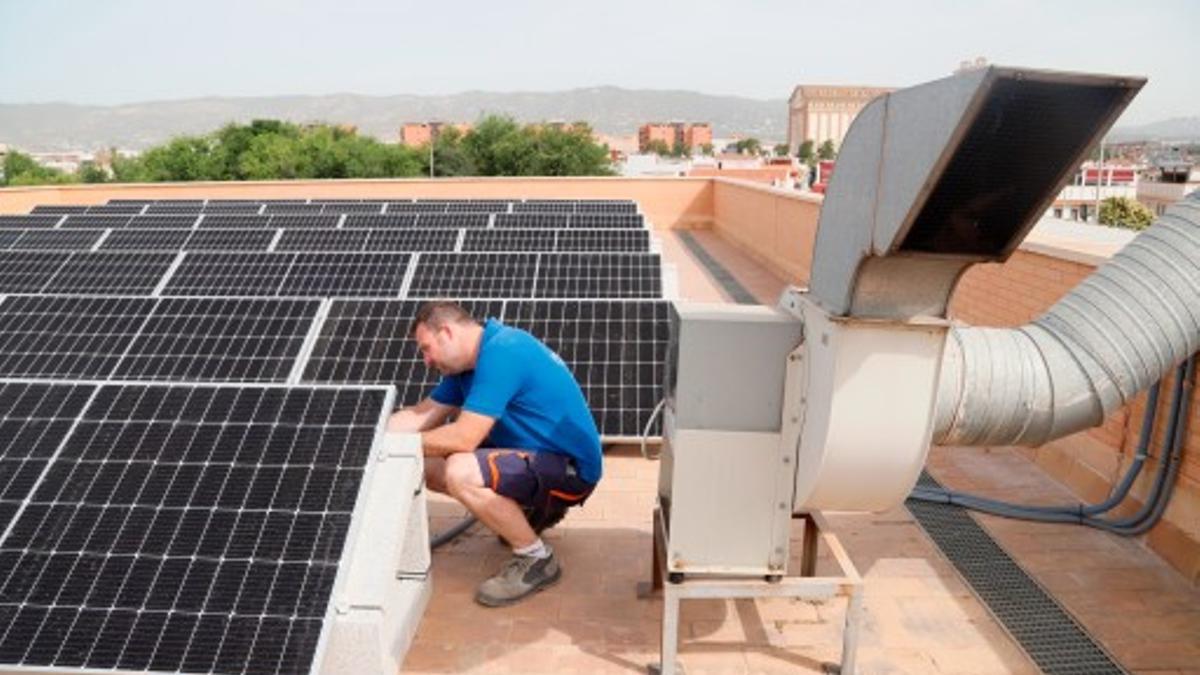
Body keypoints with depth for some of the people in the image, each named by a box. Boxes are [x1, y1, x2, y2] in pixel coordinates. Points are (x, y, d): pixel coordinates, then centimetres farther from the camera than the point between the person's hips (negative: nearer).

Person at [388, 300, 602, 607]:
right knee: (428, 466, 7)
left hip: (570, 469, -10)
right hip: (533, 455, 10)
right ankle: (528, 512, 18)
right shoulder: (469, 362, 8)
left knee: (459, 472, -30)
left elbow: (463, 438, -27)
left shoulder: (500, 353, -23)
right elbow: (422, 415, 10)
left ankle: (537, 558, -9)